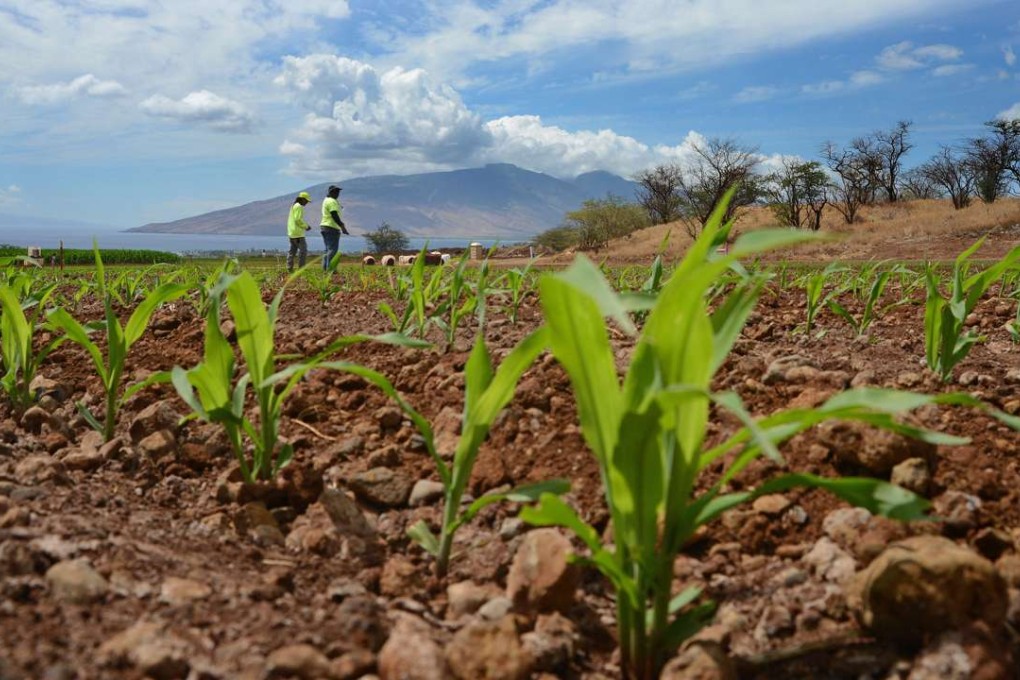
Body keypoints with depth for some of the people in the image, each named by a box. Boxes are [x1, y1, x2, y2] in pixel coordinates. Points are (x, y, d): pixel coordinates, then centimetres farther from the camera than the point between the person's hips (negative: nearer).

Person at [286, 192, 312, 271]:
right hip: (298, 233, -10)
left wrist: (305, 225, 16)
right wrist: (306, 226, -8)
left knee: (292, 250, 11)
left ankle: (289, 268, 9)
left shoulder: (294, 206, 19)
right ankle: (301, 268, -11)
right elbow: (298, 219, -20)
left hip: (292, 233, 10)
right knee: (303, 250, -8)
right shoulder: (299, 206, -12)